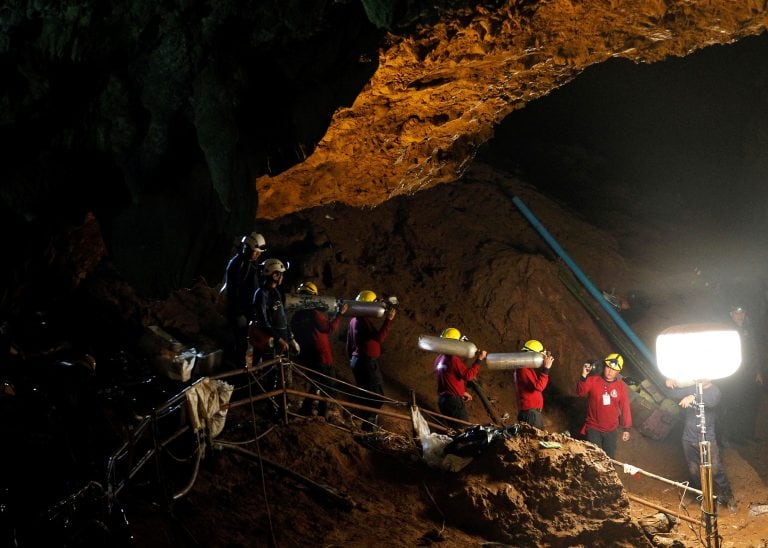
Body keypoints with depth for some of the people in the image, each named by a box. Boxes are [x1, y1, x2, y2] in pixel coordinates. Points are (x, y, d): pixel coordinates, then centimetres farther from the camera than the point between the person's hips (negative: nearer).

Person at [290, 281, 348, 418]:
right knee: (328, 388, 5)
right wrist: (339, 313, -5)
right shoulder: (315, 313, -21)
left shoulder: (296, 317, 3)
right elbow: (330, 328, -14)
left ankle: (305, 411, 22)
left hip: (306, 358, 8)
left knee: (314, 386, 24)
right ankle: (322, 415, 4)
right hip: (322, 358, -7)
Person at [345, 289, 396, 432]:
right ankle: (369, 427, -6)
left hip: (357, 360, 10)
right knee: (377, 395, -5)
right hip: (368, 362, -10)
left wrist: (351, 359, 27)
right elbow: (378, 338, -27)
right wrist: (388, 320, -27)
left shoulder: (354, 320, 12)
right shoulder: (364, 320, -18)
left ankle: (367, 424, 22)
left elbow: (350, 342, 19)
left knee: (365, 393, 17)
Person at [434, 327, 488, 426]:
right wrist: (479, 360, -19)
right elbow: (468, 375, -23)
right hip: (454, 400, -9)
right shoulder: (453, 359, -17)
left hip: (442, 399, 9)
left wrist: (462, 392, 24)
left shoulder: (439, 359, 11)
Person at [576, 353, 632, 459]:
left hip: (611, 431, 2)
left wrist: (626, 429, 2)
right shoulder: (593, 380, -8)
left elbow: (625, 408, 1)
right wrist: (584, 376, -36)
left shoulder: (621, 386, -4)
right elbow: (580, 393, -22)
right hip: (593, 429, -2)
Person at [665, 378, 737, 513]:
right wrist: (671, 384, -12)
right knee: (694, 471, 11)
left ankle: (728, 498, 6)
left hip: (707, 439, -5)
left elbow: (711, 401, -29)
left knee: (716, 470, -6)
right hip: (689, 439, 5)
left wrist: (693, 397, -46)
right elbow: (673, 394, 11)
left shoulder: (714, 390, -7)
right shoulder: (691, 389, 9)